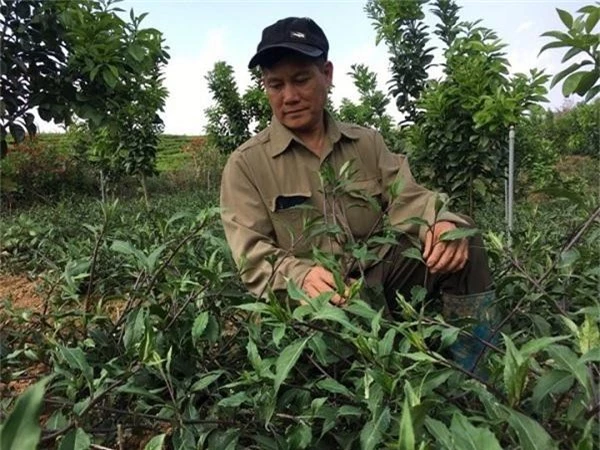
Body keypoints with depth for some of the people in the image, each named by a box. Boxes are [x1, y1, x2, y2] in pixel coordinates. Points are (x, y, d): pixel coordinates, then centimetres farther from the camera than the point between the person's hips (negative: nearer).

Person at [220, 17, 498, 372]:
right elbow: (253, 256, -9)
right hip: (314, 297, -3)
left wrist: (443, 223, -23)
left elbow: (406, 199, 1)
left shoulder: (368, 143, 11)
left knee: (459, 239, -18)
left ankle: (475, 375, -6)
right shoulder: (246, 165, -1)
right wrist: (300, 276, -31)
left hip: (380, 274, 4)